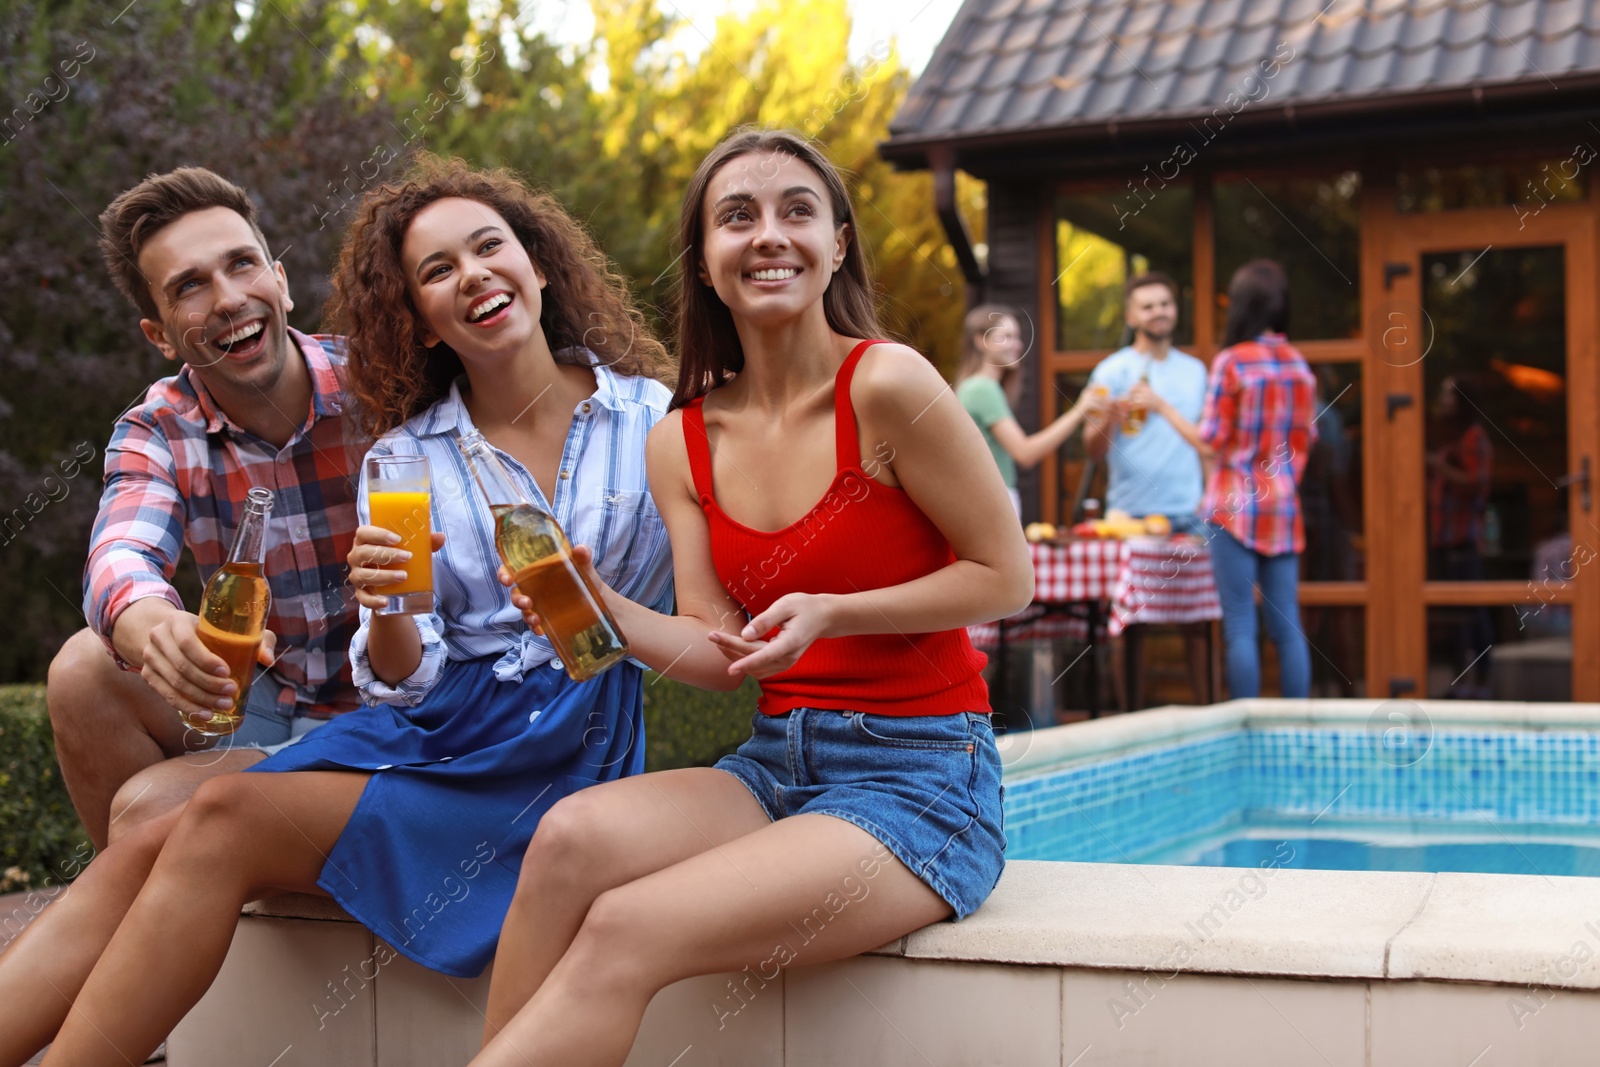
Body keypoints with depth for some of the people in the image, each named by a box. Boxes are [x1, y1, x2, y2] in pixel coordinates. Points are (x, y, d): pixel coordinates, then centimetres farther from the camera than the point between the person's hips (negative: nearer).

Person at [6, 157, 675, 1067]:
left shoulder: (653, 417, 2)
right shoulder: (404, 457, 10)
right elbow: (406, 683, 5)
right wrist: (385, 615, -17)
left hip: (562, 751, -4)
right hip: (427, 731, 4)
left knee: (225, 822, -23)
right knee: (138, 857, -18)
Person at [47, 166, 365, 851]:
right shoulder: (157, 433, -4)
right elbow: (119, 564, -25)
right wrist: (157, 630, -50)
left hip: (386, 710, -4)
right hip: (261, 701, 4)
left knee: (144, 811, -22)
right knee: (86, 669, -18)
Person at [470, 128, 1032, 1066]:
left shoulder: (887, 385, -11)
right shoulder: (683, 443, 7)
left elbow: (1007, 576, -7)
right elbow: (718, 648, 4)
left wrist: (829, 613, -18)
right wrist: (604, 613, -16)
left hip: (922, 778, -5)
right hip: (777, 765, 5)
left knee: (624, 933, -25)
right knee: (571, 836, -25)